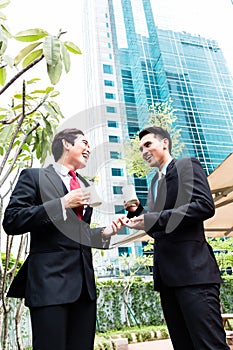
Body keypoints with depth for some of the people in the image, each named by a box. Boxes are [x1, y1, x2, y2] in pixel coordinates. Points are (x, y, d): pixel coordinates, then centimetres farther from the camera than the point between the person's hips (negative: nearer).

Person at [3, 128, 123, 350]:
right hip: (50, 280, -6)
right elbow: (11, 222, -10)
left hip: (84, 281, 6)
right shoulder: (34, 176, 1)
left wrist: (103, 233, 5)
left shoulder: (85, 186, 20)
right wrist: (62, 203, -14)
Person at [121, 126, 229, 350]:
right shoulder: (155, 182, 23)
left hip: (192, 269, -8)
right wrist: (138, 212, 4)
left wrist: (153, 219, -19)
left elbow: (205, 205, -16)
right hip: (166, 273, 8)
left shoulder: (187, 165, 0)